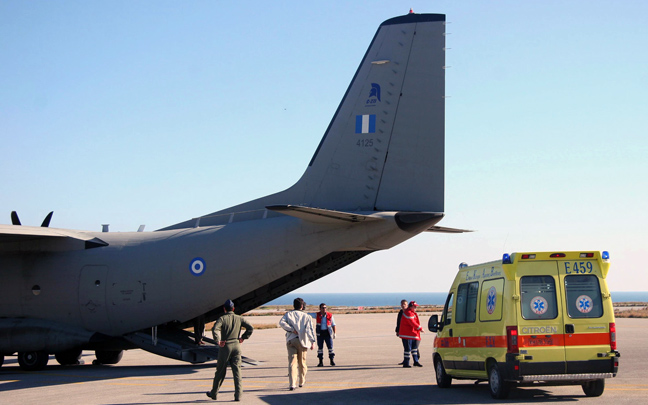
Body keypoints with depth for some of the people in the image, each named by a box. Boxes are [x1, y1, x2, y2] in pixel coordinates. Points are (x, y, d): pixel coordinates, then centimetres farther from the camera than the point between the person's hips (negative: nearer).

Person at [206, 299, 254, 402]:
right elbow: (250, 328, 2)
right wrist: (243, 337, 7)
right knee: (237, 371, 2)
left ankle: (214, 393, 22)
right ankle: (238, 395, -5)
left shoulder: (222, 319, -5)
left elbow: (215, 329, -22)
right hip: (236, 346, 2)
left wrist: (218, 341, -14)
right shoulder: (239, 318, 5)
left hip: (225, 347, -2)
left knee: (220, 371, 9)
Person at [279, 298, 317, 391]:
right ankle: (301, 382, 28)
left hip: (291, 340, 0)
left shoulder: (288, 314, 8)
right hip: (302, 341, 0)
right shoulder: (306, 316, 5)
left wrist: (292, 329, -9)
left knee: (292, 362, -3)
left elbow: (282, 322, -10)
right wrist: (313, 341, -9)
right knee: (302, 362, 15)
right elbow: (310, 329, -5)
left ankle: (292, 384, -14)